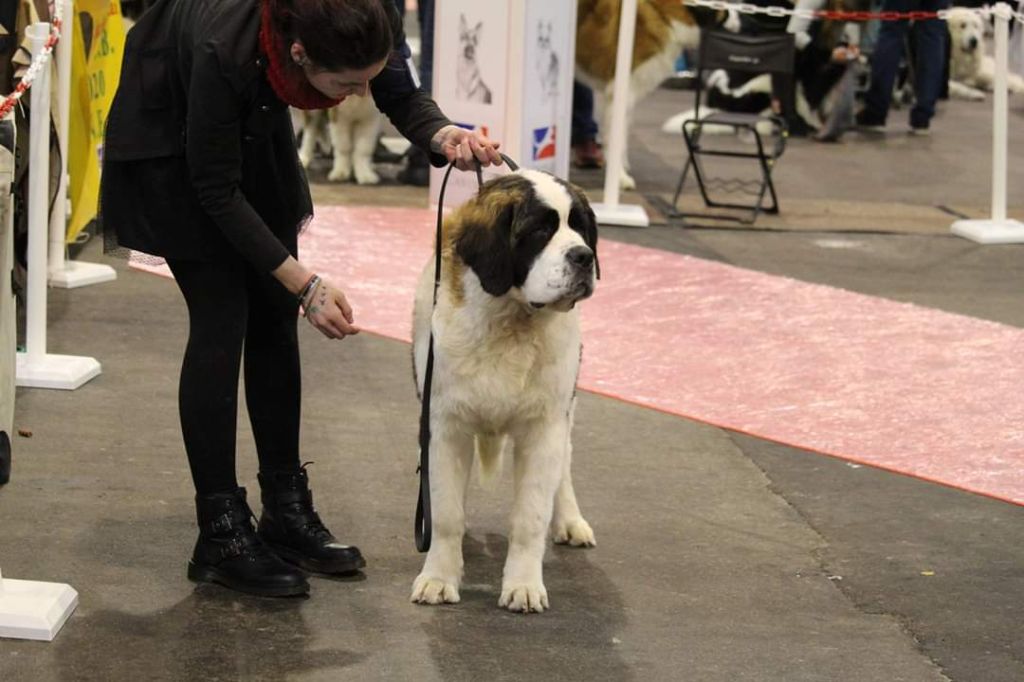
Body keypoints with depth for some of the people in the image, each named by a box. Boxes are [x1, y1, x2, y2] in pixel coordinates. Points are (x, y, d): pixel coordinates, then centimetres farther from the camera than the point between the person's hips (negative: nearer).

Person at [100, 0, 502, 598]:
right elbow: (217, 191, -28)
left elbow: (402, 99, -10)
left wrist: (445, 136, -32)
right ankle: (221, 536, -4)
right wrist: (305, 283, -29)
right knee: (221, 321, -11)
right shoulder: (226, 49, -42)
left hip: (253, 128, 6)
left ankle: (287, 512, 13)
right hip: (168, 140, -6)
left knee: (275, 317, 4)